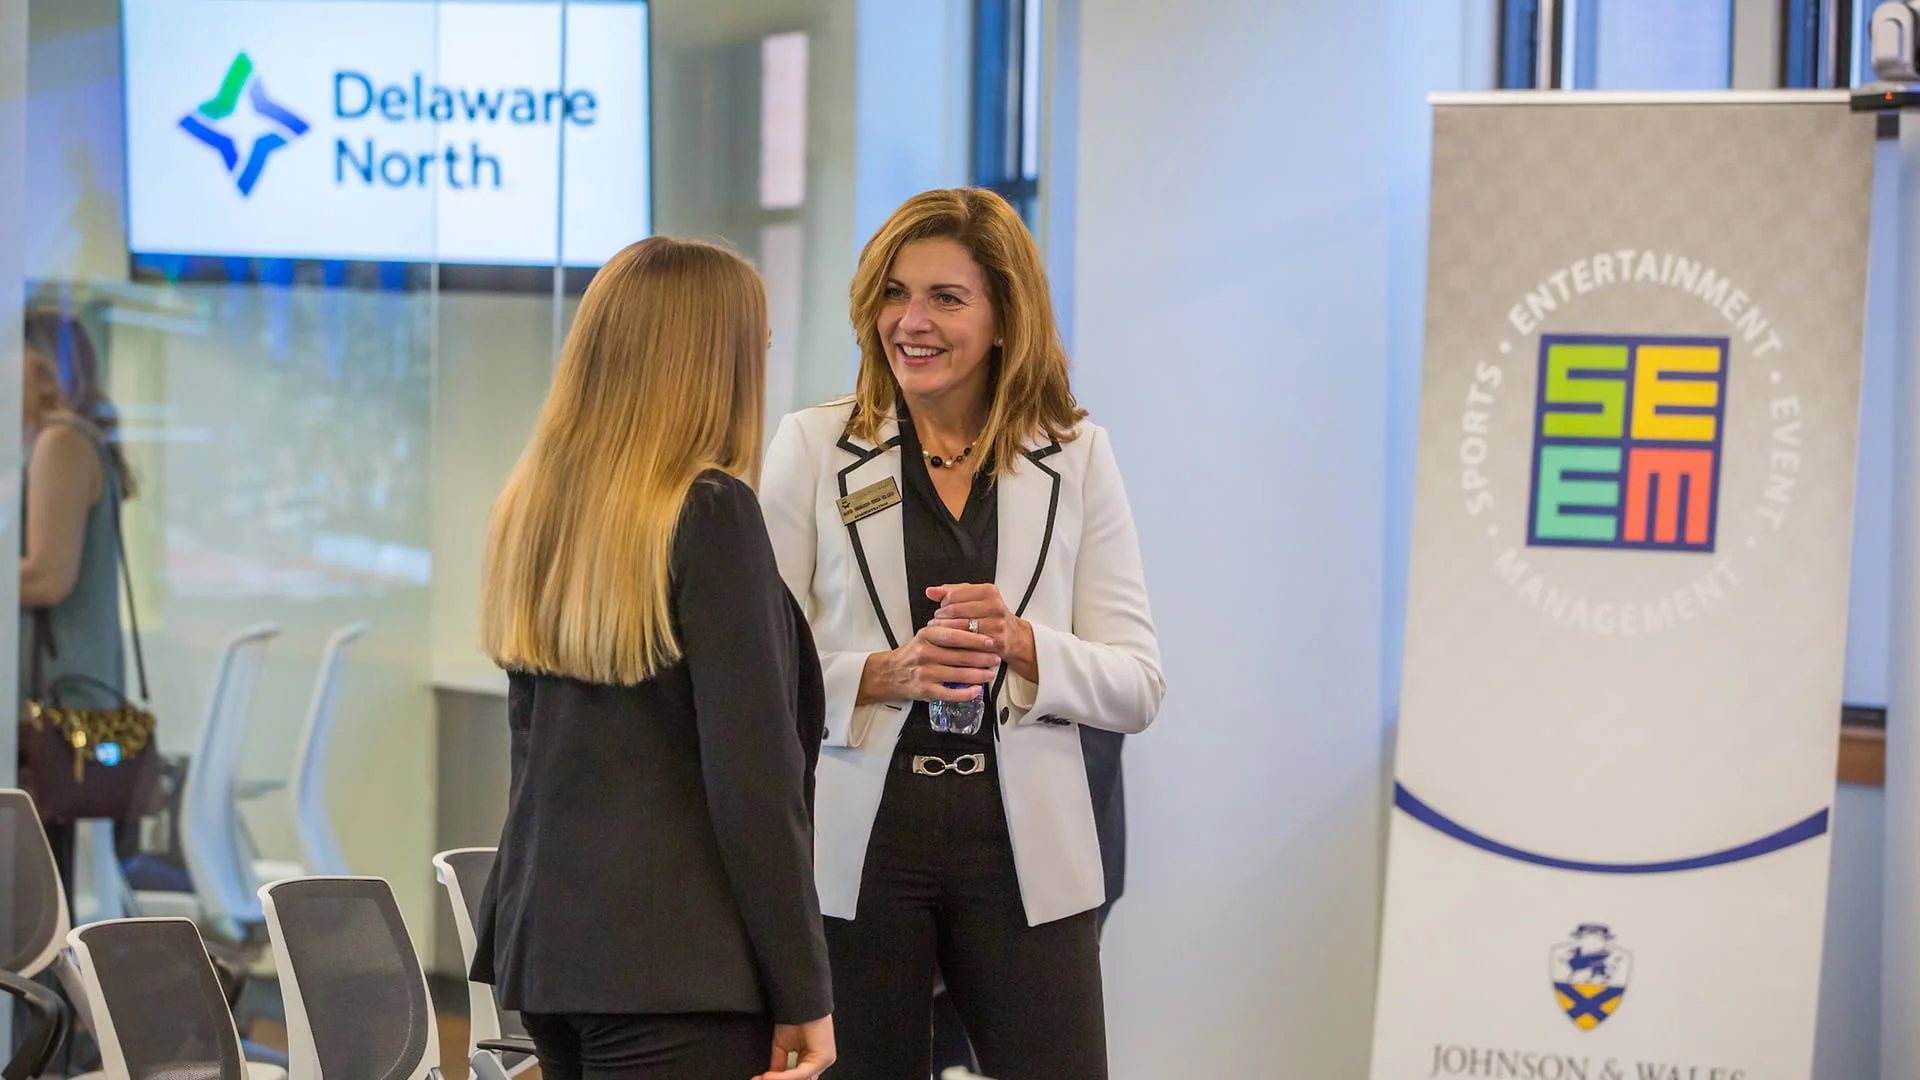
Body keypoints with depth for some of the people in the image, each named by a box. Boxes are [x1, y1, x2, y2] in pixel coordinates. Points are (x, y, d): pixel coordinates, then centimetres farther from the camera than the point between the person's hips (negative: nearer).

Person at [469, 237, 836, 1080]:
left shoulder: (534, 506, 9)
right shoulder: (709, 511, -13)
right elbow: (753, 772, -15)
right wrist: (803, 990, -10)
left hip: (542, 940, 8)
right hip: (676, 960, -8)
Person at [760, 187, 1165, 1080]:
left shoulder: (1077, 456, 7)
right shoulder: (812, 447, 4)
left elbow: (1138, 687, 4)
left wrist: (1022, 645, -15)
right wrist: (883, 674, -17)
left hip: (1021, 850, 1)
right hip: (857, 848, 0)